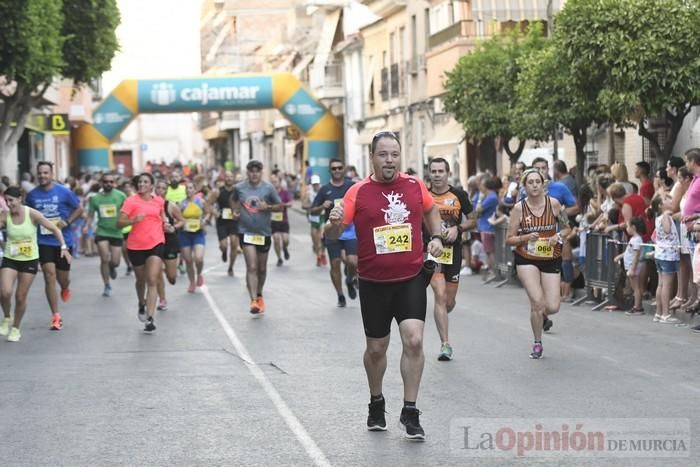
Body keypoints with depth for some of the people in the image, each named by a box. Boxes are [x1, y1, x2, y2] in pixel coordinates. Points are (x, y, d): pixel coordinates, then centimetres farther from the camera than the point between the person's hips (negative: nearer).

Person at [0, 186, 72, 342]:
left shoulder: (31, 214, -13)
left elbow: (54, 229, -8)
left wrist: (64, 247, -15)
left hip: (30, 260, -1)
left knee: (21, 297, 4)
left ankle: (16, 328, 26)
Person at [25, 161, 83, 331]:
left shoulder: (64, 192, -7)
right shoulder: (32, 195, 0)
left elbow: (79, 209, 2)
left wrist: (67, 222, -13)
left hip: (63, 240, -1)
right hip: (44, 242, 1)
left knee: (62, 277, 9)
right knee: (49, 275, -11)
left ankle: (65, 288, 50)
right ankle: (56, 316, -6)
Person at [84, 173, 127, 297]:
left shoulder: (121, 196, -4)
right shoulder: (95, 198, 0)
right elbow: (90, 215, 7)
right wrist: (87, 226, -10)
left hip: (117, 232, 0)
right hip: (102, 232, 0)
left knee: (115, 262, 0)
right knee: (104, 259, -9)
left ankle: (112, 267, 40)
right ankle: (107, 286, 9)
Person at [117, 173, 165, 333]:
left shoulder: (159, 201, 5)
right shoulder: (131, 201, -8)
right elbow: (119, 223, -15)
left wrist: (164, 222, 11)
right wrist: (133, 220, -30)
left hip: (156, 244, 1)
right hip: (136, 246, -1)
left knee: (152, 281, -13)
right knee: (141, 280, 17)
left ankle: (150, 318, -17)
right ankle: (142, 304, 48)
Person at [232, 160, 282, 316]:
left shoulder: (268, 188, -4)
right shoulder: (239, 188, -1)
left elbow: (280, 206, 2)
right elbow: (235, 201, 20)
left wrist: (268, 207, -16)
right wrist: (236, 209, 0)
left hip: (264, 233, 1)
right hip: (246, 232, -1)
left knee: (262, 268, 15)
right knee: (251, 267, -14)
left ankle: (259, 295, 37)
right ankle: (254, 301, -20)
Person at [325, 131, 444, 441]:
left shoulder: (415, 186, 0)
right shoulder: (358, 193, -8)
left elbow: (430, 209, 22)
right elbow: (332, 235, -9)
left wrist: (436, 236, 6)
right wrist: (334, 223, -32)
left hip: (411, 279, 1)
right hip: (373, 283, -1)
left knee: (414, 340, -14)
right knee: (376, 348, 12)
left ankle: (410, 413, -2)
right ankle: (376, 404, 36)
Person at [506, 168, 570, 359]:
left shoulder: (553, 204, -3)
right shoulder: (519, 208, -6)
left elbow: (566, 228, 10)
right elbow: (509, 239, -1)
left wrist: (558, 236, -11)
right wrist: (526, 238, -19)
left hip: (551, 259, 2)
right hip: (526, 259, -2)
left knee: (552, 307, -6)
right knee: (537, 301, -14)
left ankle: (542, 315, 35)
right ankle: (537, 344, 8)